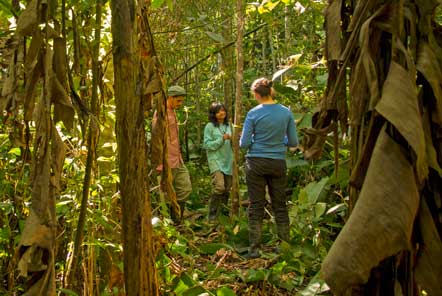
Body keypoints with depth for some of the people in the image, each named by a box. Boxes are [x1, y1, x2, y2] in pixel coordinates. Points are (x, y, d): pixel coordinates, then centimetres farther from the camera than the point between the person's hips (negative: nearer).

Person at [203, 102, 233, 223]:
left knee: (227, 188, 9)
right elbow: (207, 145, -8)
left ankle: (223, 211, 26)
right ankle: (212, 215, -8)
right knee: (219, 187, -18)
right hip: (215, 160, -6)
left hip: (228, 161, 6)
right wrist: (222, 139, -16)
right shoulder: (210, 126, -4)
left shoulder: (229, 125, 11)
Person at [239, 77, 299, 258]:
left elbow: (244, 144, -8)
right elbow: (293, 142, 2)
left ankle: (254, 249, 8)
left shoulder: (253, 114, -9)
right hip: (278, 163, 2)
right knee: (280, 205, 11)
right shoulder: (286, 112, -1)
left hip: (256, 163, -2)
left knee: (256, 207, 4)